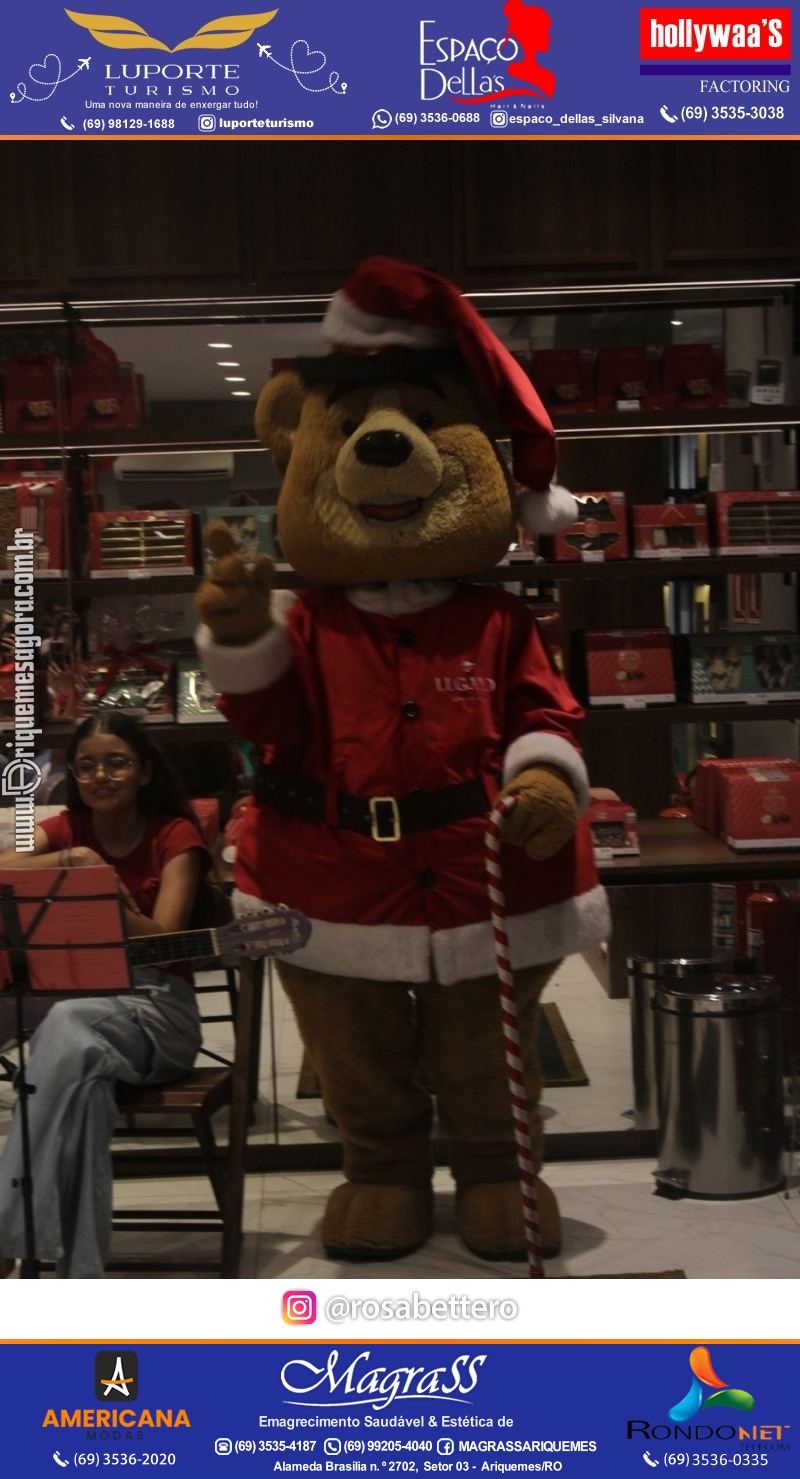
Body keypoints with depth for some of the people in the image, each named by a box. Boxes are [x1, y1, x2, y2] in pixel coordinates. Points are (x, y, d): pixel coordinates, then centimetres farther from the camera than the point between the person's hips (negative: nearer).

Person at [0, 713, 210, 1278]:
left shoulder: (175, 836, 3)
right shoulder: (66, 830, 13)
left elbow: (160, 940, -10)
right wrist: (67, 861, -20)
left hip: (155, 1003, -2)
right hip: (71, 993, 3)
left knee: (67, 1027, -38)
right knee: (78, 1060, -37)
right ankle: (78, 1272, -37)